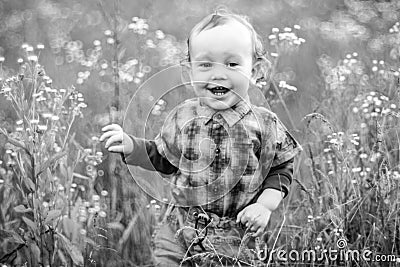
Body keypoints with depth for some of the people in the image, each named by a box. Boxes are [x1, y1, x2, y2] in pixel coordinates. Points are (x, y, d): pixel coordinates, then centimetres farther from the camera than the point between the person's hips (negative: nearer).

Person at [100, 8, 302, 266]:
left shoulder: (265, 125, -10)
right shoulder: (182, 117, -3)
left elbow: (282, 168, 1)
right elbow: (164, 159, 12)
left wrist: (266, 206, -11)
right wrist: (132, 146, -2)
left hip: (237, 240, -2)